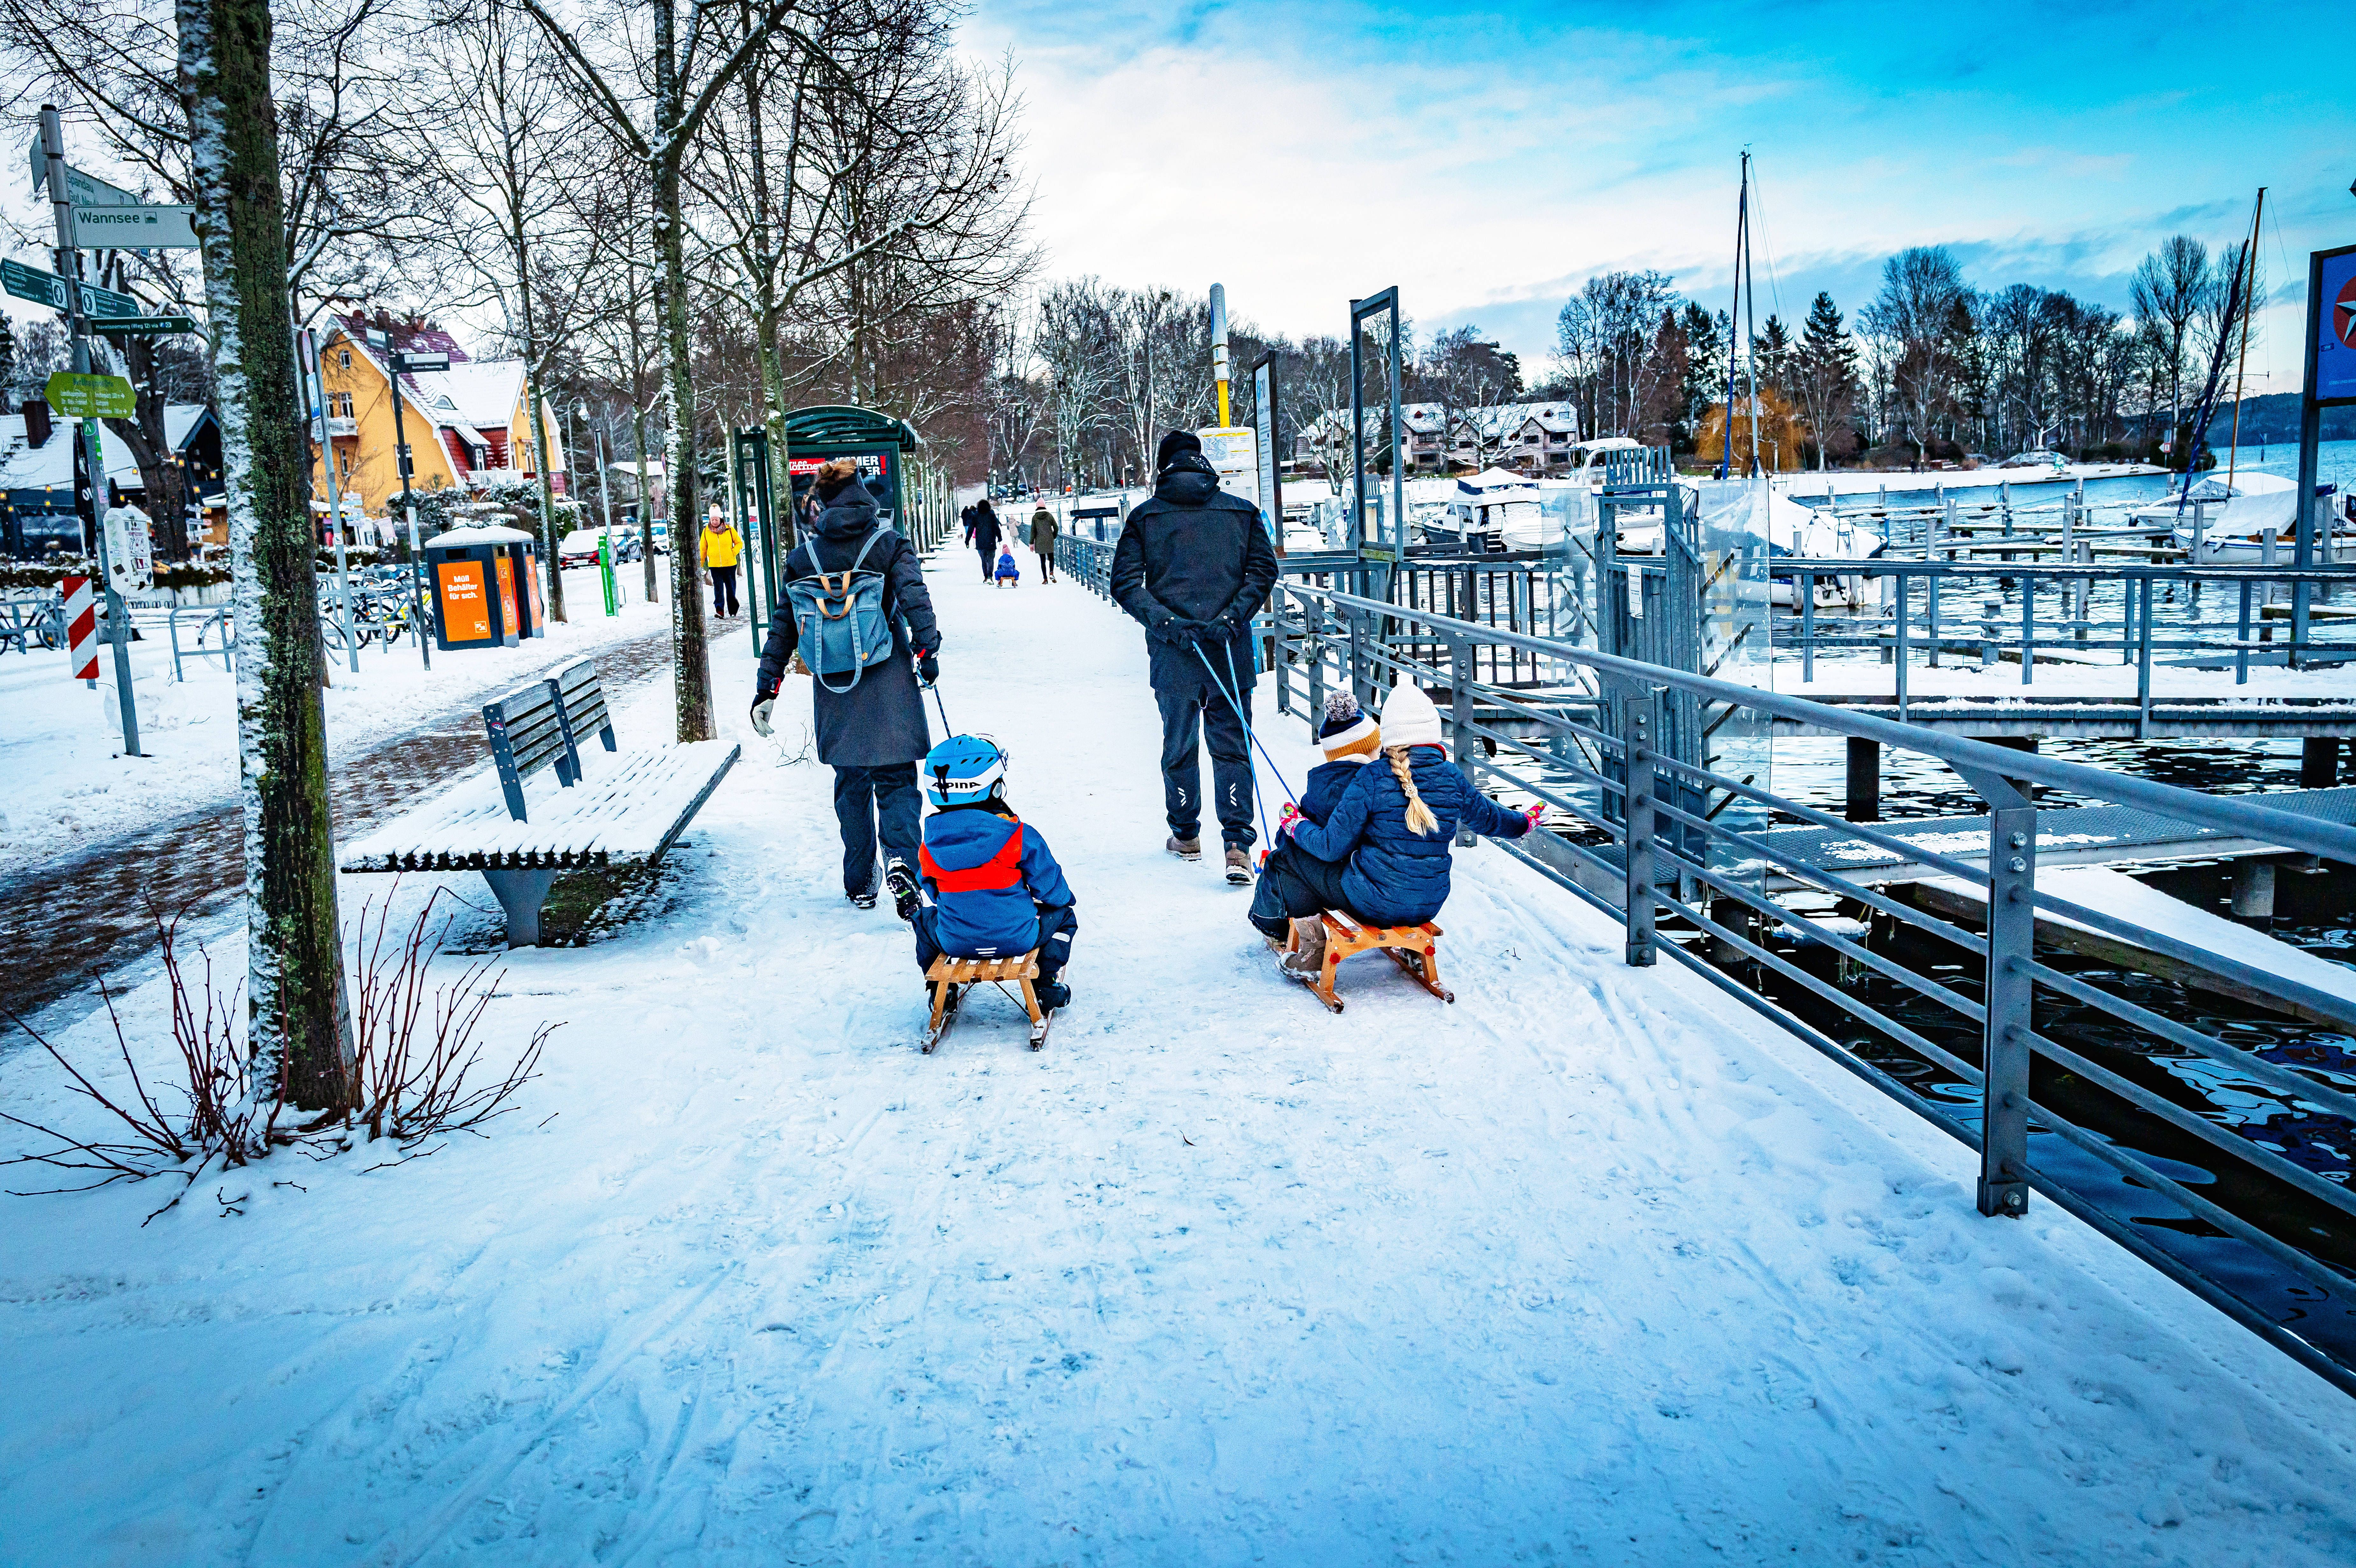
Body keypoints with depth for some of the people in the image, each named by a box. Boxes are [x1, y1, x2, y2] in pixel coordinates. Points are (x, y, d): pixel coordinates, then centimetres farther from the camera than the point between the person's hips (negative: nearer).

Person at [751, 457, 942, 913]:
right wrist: (927, 649, -12)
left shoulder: (805, 555, 4)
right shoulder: (890, 544, -2)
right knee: (895, 778, 3)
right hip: (888, 681, -2)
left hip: (835, 687, 2)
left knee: (851, 784, 15)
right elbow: (914, 598, -15)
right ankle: (900, 857, -23)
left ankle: (859, 884, 20)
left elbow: (784, 624, 7)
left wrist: (767, 686, 12)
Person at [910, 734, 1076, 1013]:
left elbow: (935, 894, 10)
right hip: (1018, 938, -2)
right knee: (1062, 916, 25)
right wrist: (1066, 898, 19)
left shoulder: (931, 844, -7)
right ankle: (1046, 988, 23)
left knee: (924, 918, 34)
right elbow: (1051, 889, -6)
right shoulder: (1021, 837, -15)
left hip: (955, 943, 2)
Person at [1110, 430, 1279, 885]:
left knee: (1179, 745, 14)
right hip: (1230, 648, 0)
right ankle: (1237, 844, -8)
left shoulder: (1144, 517, 2)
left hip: (1172, 650, 0)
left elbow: (1124, 584, -5)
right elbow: (1264, 569, -2)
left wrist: (1166, 622, -8)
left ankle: (1186, 835, 28)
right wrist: (1231, 618, -7)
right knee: (1232, 746, 3)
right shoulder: (1242, 511, 5)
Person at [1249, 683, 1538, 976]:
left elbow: (1332, 846, -13)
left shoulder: (1371, 779, -18)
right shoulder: (1452, 778, -5)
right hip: (1430, 905, 5)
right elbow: (1488, 818, 14)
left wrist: (1297, 826, 8)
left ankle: (1272, 924, 44)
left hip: (1373, 902, -5)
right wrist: (1525, 821, 36)